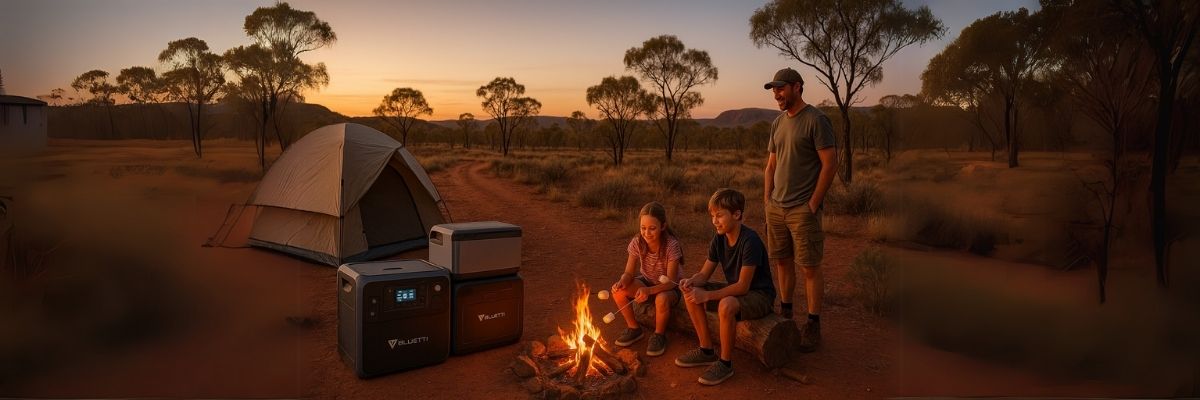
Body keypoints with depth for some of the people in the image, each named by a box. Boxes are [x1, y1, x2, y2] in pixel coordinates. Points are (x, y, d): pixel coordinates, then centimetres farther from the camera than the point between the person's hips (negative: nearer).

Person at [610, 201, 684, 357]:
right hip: (646, 283, 4)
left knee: (662, 299, -38)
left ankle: (659, 335, -7)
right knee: (618, 291, -23)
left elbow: (671, 281, -26)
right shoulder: (637, 242, -16)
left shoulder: (671, 245, -27)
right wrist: (622, 282, -36)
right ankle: (634, 328, 1)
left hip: (668, 288, -4)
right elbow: (629, 273, -11)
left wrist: (649, 290, -43)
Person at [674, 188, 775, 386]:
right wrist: (691, 282, -23)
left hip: (760, 295, -8)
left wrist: (707, 296, -32)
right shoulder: (719, 238, -3)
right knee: (691, 295, -7)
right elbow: (704, 275, 0)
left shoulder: (750, 241, -26)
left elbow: (742, 286, -28)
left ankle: (725, 363, -16)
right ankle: (707, 351, 4)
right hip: (735, 290, 8)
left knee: (726, 305, -37)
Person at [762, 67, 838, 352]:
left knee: (810, 267, -1)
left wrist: (813, 204, -13)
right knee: (782, 262, 12)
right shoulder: (778, 123, 13)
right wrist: (767, 199, 10)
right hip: (776, 208, 7)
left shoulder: (815, 120, -9)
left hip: (802, 209, -7)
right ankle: (785, 313, 24)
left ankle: (813, 325, 6)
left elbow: (830, 164, -12)